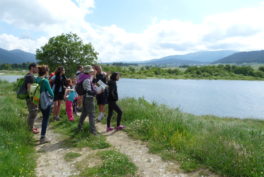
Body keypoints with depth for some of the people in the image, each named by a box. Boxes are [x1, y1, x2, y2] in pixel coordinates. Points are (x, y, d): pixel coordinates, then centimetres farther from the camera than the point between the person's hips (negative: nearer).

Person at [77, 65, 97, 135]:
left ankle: (79, 127, 32)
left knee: (84, 113, 20)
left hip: (85, 98, 10)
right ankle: (93, 130, 5)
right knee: (91, 114, -2)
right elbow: (89, 91, -27)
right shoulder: (87, 80, -21)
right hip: (89, 98, -10)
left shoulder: (85, 78, 8)